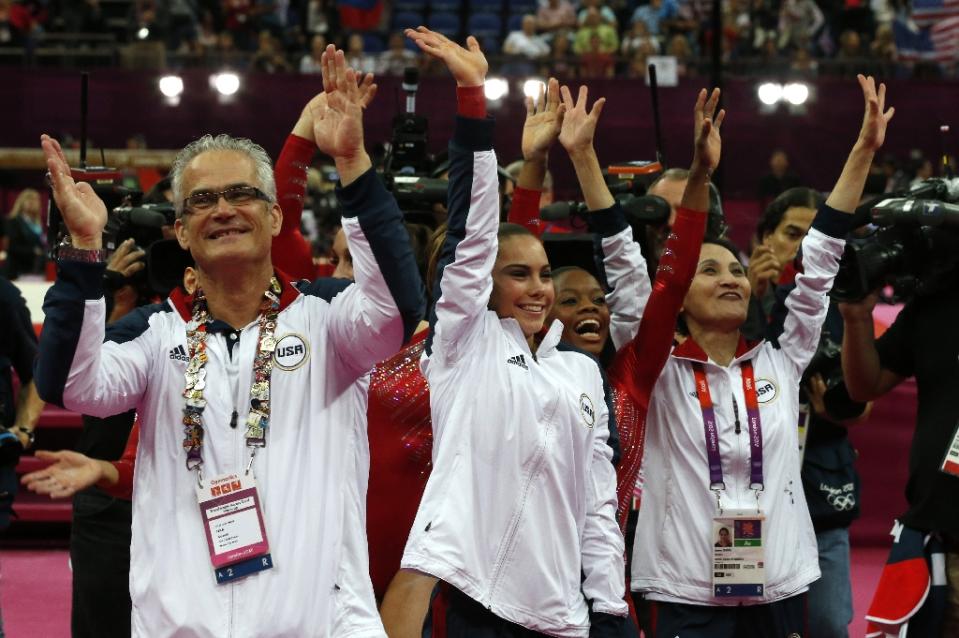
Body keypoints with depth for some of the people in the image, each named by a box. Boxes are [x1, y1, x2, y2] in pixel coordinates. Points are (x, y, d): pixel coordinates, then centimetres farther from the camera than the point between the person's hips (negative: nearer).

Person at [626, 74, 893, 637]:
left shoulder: (780, 363, 8)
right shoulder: (658, 372, -1)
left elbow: (821, 258, 4)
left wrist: (864, 150, 0)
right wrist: (700, 174, -25)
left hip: (781, 590, 3)